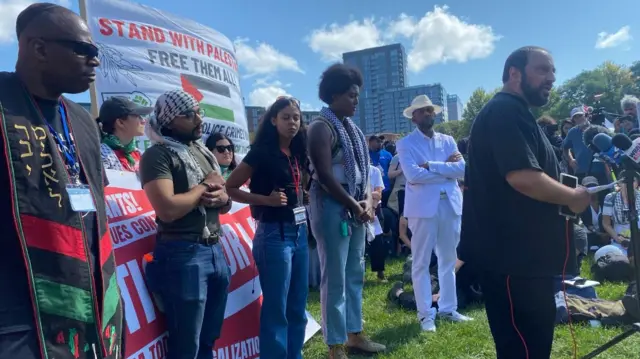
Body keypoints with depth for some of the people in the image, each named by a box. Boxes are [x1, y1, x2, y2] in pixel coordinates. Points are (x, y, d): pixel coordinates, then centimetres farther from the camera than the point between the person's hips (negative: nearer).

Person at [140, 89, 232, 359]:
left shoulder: (204, 152, 15)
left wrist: (220, 197, -7)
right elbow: (167, 210, -23)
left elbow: (226, 205, 17)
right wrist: (204, 186, -9)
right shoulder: (157, 155, -10)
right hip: (182, 254, -7)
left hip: (215, 249, 7)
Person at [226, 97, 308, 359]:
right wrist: (266, 199, -18)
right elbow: (229, 188, -11)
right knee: (276, 310, 1)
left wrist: (302, 199, 3)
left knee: (297, 308, 15)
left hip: (299, 232, 7)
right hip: (274, 234, -7)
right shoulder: (262, 152, -9)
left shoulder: (297, 154, 10)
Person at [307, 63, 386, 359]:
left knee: (355, 274, 15)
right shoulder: (321, 127, -10)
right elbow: (325, 175, -17)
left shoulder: (351, 127, 15)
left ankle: (355, 334, 29)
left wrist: (367, 201, -1)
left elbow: (362, 167, 15)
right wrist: (355, 206, -11)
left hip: (356, 207, 9)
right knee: (335, 279, -1)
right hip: (332, 206, -8)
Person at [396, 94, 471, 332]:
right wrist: (446, 169, -9)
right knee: (421, 263, 1)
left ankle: (448, 309, 26)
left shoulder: (448, 140, 13)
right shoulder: (405, 144, -1)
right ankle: (426, 314, 12)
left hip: (450, 204, 5)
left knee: (448, 260, 13)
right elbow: (413, 175, -16)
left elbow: (462, 168, -2)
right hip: (423, 207, -5)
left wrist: (431, 166, -13)